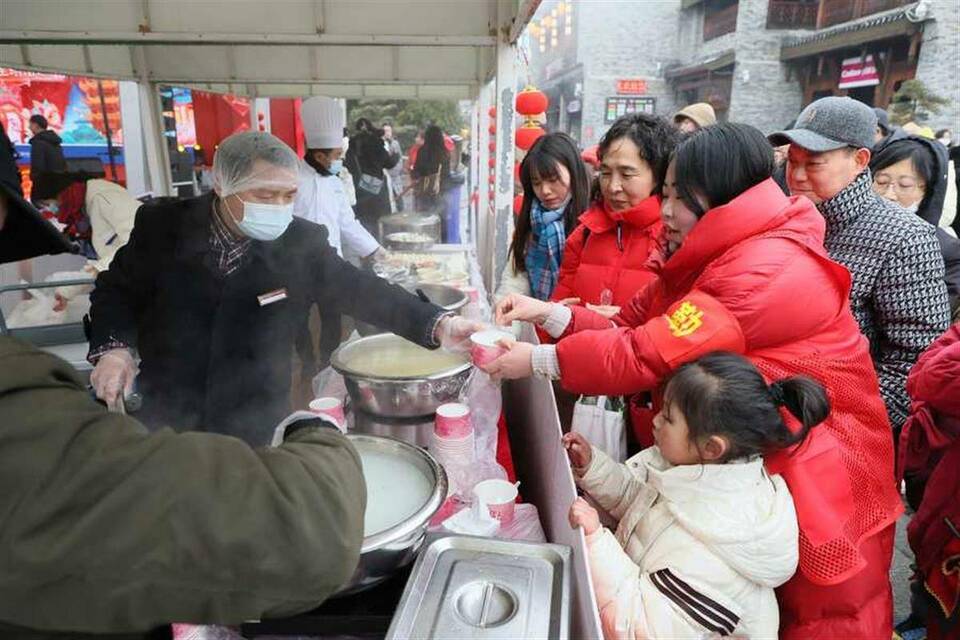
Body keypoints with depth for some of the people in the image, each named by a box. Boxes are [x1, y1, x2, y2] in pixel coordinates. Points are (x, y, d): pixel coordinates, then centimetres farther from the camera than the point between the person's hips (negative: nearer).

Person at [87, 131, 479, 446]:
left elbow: (359, 290, -16)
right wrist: (113, 346, -18)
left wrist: (436, 325, -29)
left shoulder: (301, 243, -15)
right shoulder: (162, 226, -13)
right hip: (168, 418, 1)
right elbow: (118, 290, 0)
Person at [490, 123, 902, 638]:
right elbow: (633, 331, -2)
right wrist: (551, 314, -15)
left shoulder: (771, 268, -27)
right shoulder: (714, 258, 5)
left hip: (820, 488, -8)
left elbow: (650, 355, -30)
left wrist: (537, 361, -21)